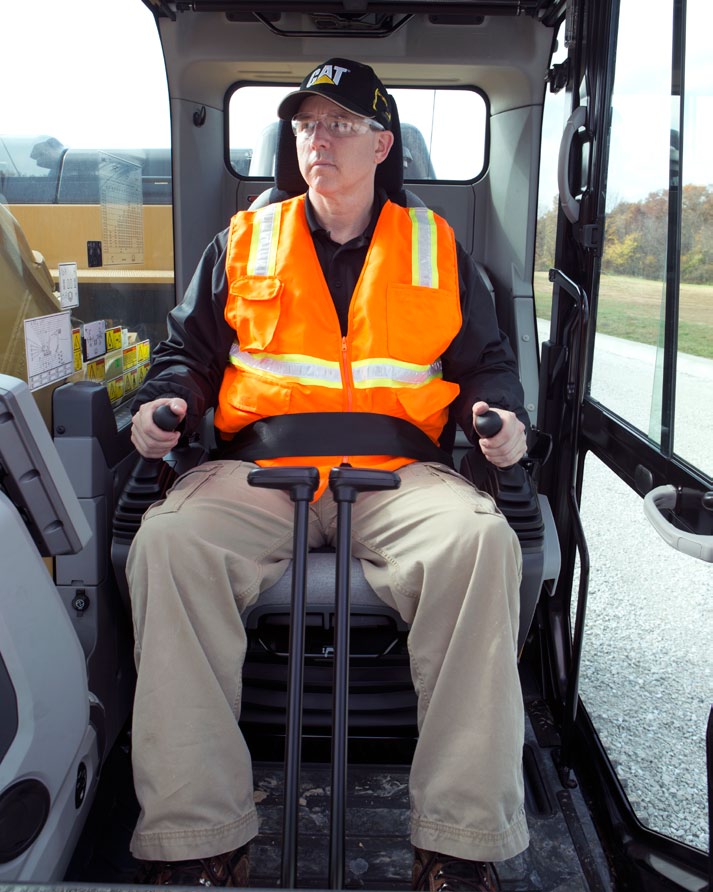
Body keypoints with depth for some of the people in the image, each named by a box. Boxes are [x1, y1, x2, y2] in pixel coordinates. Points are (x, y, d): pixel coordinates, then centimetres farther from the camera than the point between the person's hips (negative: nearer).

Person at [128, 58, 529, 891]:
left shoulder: (436, 246, 17)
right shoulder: (243, 241, 18)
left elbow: (486, 359, 22)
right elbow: (190, 346, 21)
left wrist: (499, 415, 1)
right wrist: (165, 400, 0)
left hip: (397, 475, 0)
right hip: (258, 469, 1)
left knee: (482, 539, -32)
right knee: (168, 538, -30)